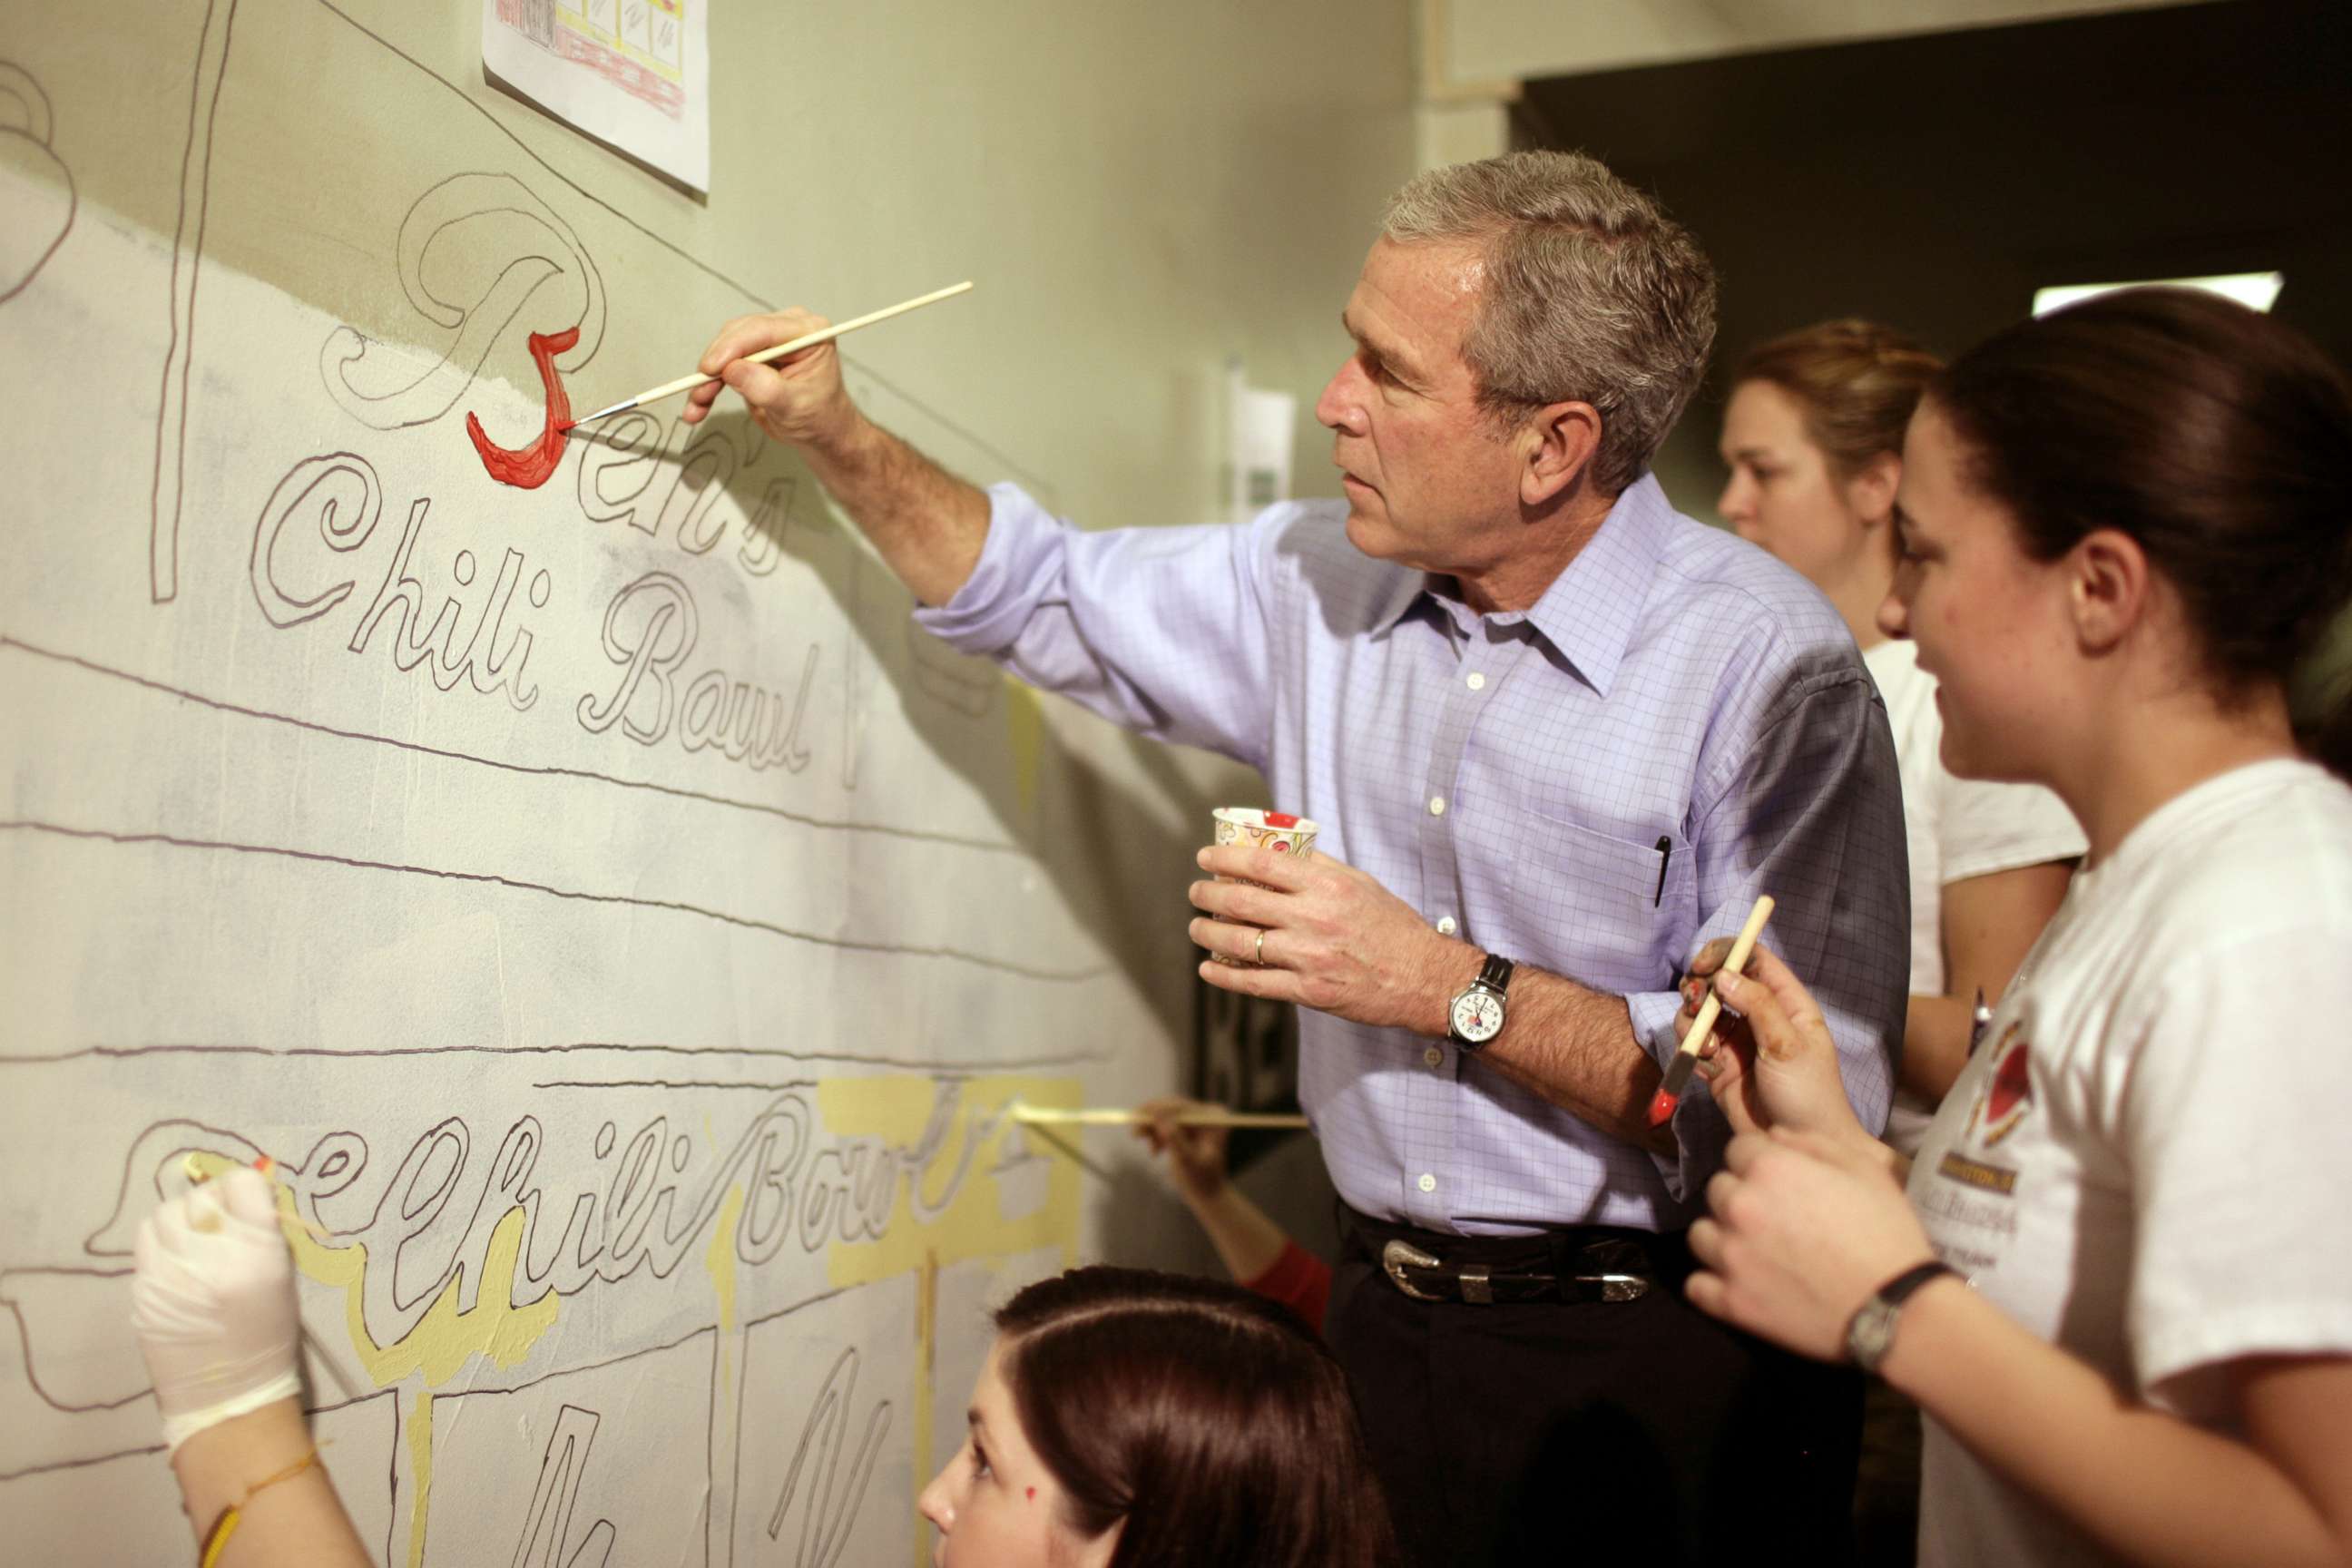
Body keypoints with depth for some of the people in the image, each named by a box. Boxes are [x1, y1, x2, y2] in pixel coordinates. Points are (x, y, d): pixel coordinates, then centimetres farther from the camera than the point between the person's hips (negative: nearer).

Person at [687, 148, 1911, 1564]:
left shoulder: (1771, 671, -19)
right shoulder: (1325, 582, 2)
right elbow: (1045, 597, 18)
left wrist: (1450, 987, -24)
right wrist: (837, 435, 6)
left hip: (1655, 1365, -5)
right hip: (1386, 1325, 6)